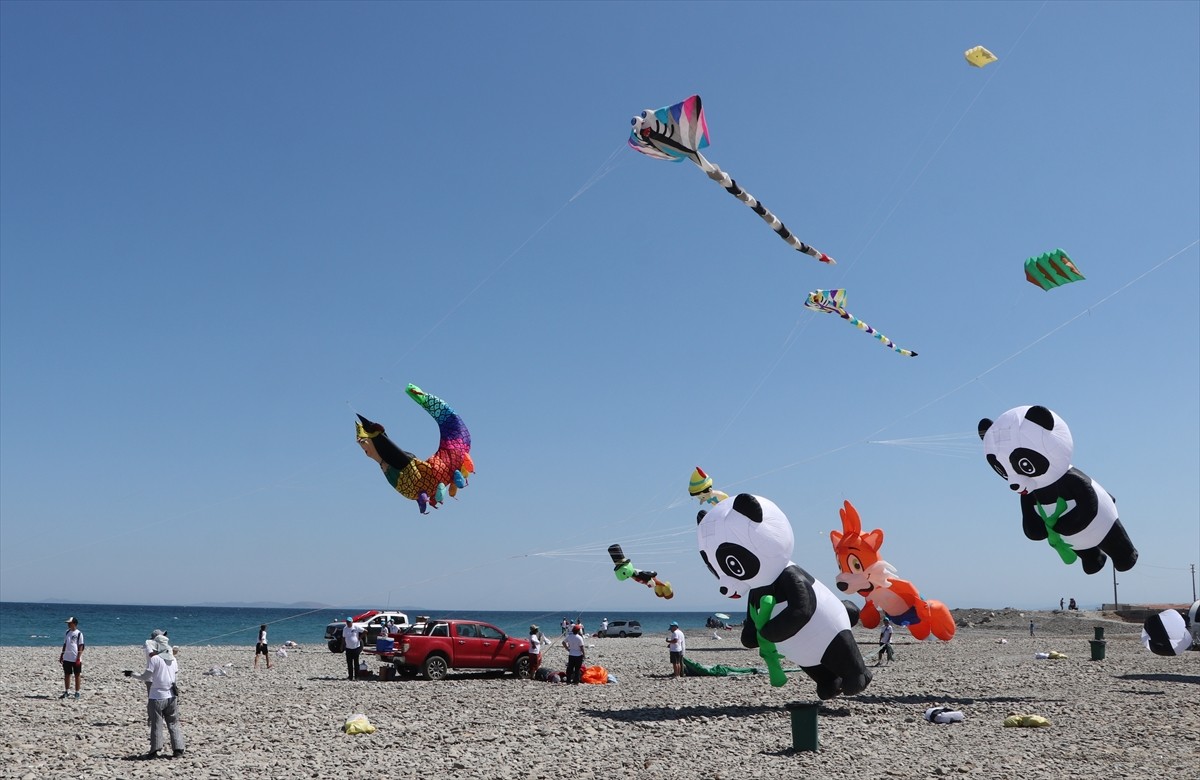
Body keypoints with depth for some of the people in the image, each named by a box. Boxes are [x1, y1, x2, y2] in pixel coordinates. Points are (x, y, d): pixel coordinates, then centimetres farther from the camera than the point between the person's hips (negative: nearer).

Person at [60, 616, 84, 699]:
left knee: (77, 675, 4)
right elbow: (65, 645, 16)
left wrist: (78, 658, -15)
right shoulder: (68, 632, 9)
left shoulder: (79, 634, -8)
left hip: (76, 659, -5)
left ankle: (77, 692, 10)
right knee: (66, 675, 8)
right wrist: (61, 655, 12)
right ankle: (67, 692, 17)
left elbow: (81, 647, -10)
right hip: (67, 658, 6)